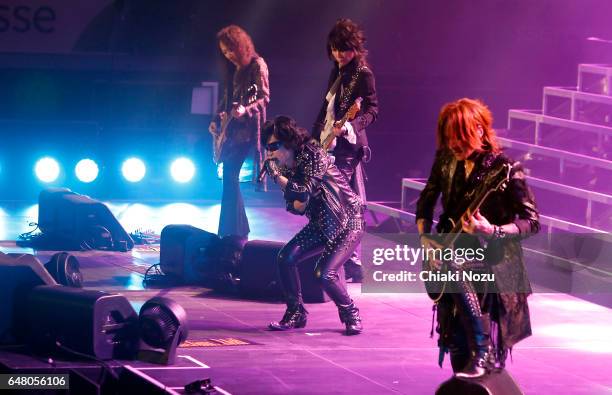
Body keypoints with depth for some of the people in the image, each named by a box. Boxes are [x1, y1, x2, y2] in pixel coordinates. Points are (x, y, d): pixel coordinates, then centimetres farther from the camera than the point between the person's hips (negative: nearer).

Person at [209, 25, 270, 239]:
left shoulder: (257, 65, -7)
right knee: (229, 176, 8)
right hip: (230, 129, 9)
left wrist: (245, 110, -28)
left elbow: (265, 97, -13)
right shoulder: (233, 69, 16)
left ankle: (231, 232, -12)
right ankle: (240, 230, 16)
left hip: (246, 129, -9)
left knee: (230, 175, -14)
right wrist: (217, 120, 12)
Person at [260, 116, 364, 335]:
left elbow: (303, 193, -28)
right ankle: (296, 313, 6)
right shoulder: (287, 167, 2)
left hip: (347, 224, -8)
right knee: (286, 258, -8)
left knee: (325, 273, -21)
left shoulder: (314, 157, -21)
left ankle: (351, 315, 3)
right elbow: (295, 207, 5)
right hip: (321, 225, 8)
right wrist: (295, 203, -18)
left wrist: (276, 174, -23)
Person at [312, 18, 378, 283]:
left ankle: (352, 268, -14)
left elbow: (372, 110, -15)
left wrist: (351, 125, -32)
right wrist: (316, 138, 22)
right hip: (329, 145, 9)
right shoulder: (336, 73, 16)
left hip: (347, 146, -9)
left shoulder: (363, 74, -9)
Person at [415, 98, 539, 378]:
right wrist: (424, 236, -2)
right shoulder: (447, 159, 1)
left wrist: (492, 232, -32)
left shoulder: (504, 169, -16)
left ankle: (484, 353, -26)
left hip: (493, 260, -6)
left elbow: (532, 221, -16)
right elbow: (426, 199, 15)